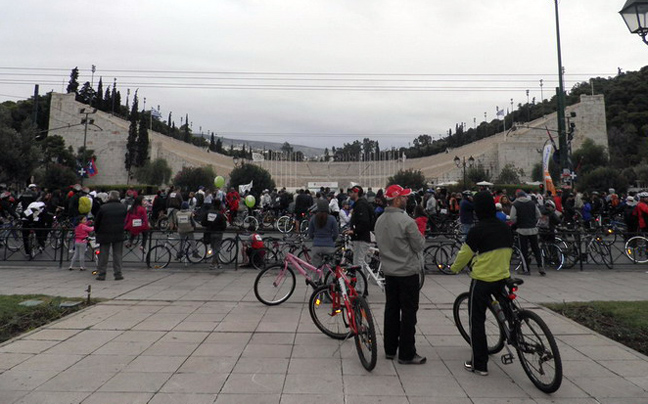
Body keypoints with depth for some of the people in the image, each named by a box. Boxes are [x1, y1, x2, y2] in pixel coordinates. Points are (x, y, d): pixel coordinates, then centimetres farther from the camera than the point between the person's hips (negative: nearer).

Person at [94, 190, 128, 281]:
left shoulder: (103, 207, -7)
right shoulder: (123, 207, 0)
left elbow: (97, 221, 0)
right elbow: (125, 220, 9)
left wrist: (96, 231, 14)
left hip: (105, 234, -1)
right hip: (119, 235, 2)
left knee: (103, 255, 7)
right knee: (117, 254, 7)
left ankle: (101, 274, 10)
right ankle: (118, 273, 6)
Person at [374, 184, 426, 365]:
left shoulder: (379, 220, 3)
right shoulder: (406, 221, -21)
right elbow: (419, 246, -12)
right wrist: (420, 236, 6)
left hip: (389, 271, 7)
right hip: (408, 272, -7)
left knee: (391, 310, 15)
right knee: (409, 313, 3)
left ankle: (390, 349, 26)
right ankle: (407, 354, 12)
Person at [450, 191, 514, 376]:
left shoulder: (477, 230, -16)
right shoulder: (506, 228, 2)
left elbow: (464, 254, -8)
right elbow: (508, 251, 15)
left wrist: (454, 268, 11)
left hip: (482, 280, -6)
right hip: (503, 278, 6)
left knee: (477, 321, 5)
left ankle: (479, 364, 12)